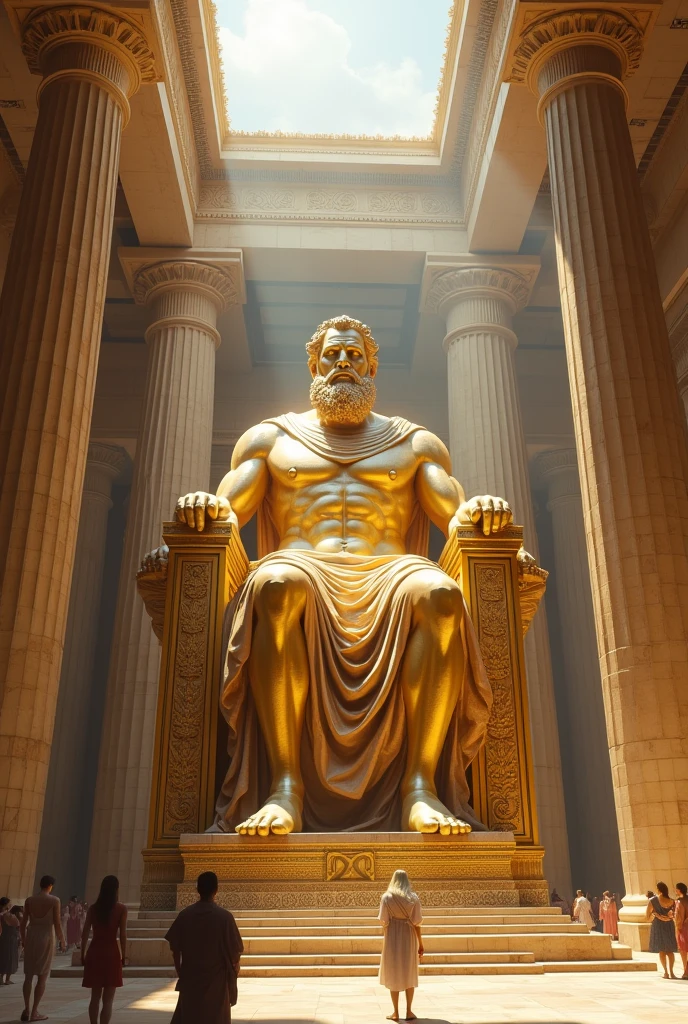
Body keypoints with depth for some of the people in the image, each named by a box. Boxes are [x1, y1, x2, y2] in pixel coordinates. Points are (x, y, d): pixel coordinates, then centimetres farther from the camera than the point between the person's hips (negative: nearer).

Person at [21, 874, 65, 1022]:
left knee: (28, 975, 12)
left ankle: (26, 1009, 9)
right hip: (46, 938, -3)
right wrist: (62, 942, 3)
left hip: (31, 937, 3)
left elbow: (23, 922, 4)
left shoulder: (29, 900, 3)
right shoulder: (54, 900, -6)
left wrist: (24, 940, 16)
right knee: (42, 976, 5)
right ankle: (34, 1011, 4)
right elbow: (57, 923, -8)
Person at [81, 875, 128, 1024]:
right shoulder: (121, 908, -5)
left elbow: (85, 934, 3)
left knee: (95, 997, 18)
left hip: (94, 952, 4)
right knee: (108, 999, 2)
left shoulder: (93, 908, 4)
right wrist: (123, 956, 1)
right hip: (111, 953, -3)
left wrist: (83, 955, 11)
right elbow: (122, 935, -7)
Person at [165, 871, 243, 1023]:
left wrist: (179, 969, 13)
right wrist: (235, 963, 11)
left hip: (190, 976, 3)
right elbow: (235, 948, -9)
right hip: (216, 978, -2)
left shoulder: (184, 914, -7)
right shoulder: (224, 916, -14)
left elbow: (174, 947, -1)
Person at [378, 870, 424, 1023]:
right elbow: (416, 923, -5)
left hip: (392, 937, -1)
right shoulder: (413, 898, -3)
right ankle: (409, 1011, 12)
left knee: (393, 974, 9)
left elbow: (384, 922, -6)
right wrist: (420, 944, 2)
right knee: (409, 974, 12)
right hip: (409, 938, 1)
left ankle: (395, 1012, 10)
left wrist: (384, 941, 5)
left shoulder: (386, 897, -5)